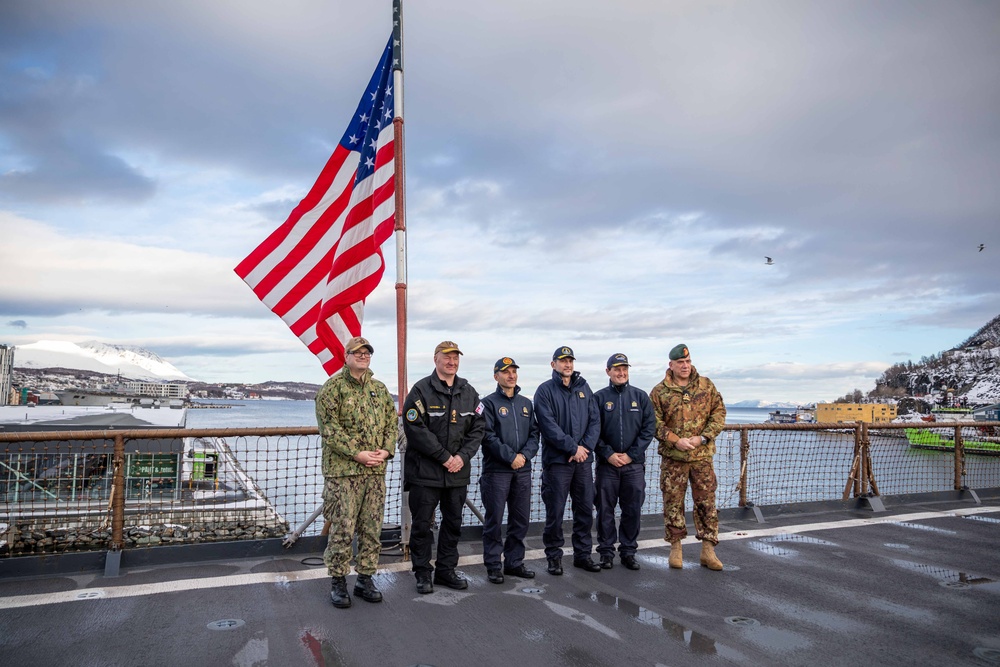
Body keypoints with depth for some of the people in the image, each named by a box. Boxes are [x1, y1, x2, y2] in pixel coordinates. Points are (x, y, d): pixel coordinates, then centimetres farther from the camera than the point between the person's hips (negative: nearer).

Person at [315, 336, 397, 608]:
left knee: (372, 529, 11)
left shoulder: (379, 389, 14)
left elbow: (392, 422, 14)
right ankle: (338, 581, 16)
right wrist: (356, 453, -17)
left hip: (376, 472, 6)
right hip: (343, 471, -5)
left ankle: (365, 579, 24)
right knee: (342, 529, 0)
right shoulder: (332, 387, -4)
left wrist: (386, 450, -3)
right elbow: (329, 428, -12)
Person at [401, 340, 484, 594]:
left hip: (458, 471, 5)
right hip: (424, 471, -5)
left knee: (453, 523, 14)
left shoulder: (469, 392, 8)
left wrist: (462, 456, -8)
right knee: (422, 524, 4)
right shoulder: (421, 390, -8)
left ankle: (446, 570, 28)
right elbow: (415, 429, -15)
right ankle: (422, 573, 19)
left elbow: (477, 429, 7)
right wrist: (444, 456, -16)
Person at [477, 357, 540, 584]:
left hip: (523, 471, 5)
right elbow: (488, 436, -12)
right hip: (496, 470, -5)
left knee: (521, 520, 10)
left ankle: (514, 562, 22)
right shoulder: (489, 403, -2)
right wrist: (510, 457, -16)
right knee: (494, 520, 0)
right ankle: (493, 565, 11)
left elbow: (534, 434, 10)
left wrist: (525, 455, -8)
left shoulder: (526, 404, 14)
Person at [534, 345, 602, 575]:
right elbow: (549, 426, -13)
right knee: (555, 512, 2)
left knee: (585, 509, 10)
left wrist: (586, 446, -8)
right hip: (557, 461, -4)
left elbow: (595, 420, 6)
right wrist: (573, 447, -14)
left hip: (583, 460, 5)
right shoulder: (545, 391, -3)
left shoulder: (584, 388, 11)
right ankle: (554, 556, 16)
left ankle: (583, 554, 24)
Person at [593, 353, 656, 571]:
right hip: (607, 463, -1)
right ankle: (606, 551, 16)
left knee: (633, 510, 7)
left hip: (634, 464, 1)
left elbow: (649, 428, 1)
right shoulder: (599, 397, 1)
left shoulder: (640, 397, 5)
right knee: (605, 510, 5)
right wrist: (608, 454, -11)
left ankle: (628, 551, 21)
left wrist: (631, 454, -7)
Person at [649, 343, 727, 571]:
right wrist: (675, 441, -15)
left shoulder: (706, 386, 5)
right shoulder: (660, 391, -1)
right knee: (673, 503, 6)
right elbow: (654, 422, -3)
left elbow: (719, 413, 2)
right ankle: (676, 548, 19)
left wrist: (703, 437, -10)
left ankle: (708, 550, 15)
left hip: (702, 455, 1)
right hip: (672, 457, -1)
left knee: (706, 502, 4)